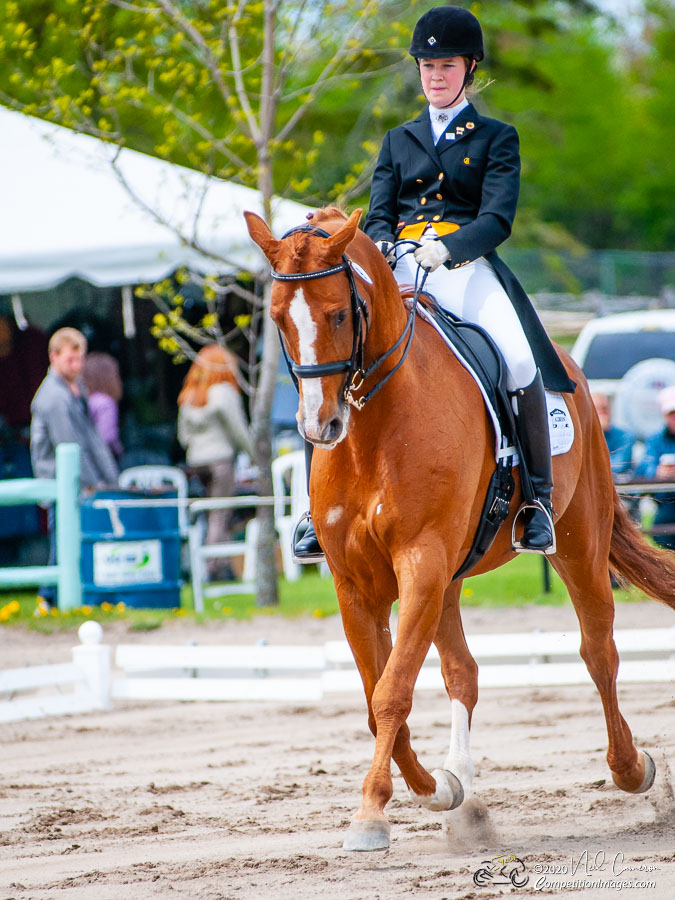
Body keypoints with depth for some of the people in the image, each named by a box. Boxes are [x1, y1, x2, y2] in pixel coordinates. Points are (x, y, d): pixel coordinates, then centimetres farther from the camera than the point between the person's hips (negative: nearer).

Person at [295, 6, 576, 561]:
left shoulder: (496, 139, 10)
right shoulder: (399, 141, 22)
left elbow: (498, 218, -4)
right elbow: (380, 214, 12)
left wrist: (447, 247, -23)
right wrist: (381, 244, -13)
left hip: (469, 269, -3)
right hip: (401, 269, 3)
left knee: (519, 360, -31)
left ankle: (539, 500, -20)